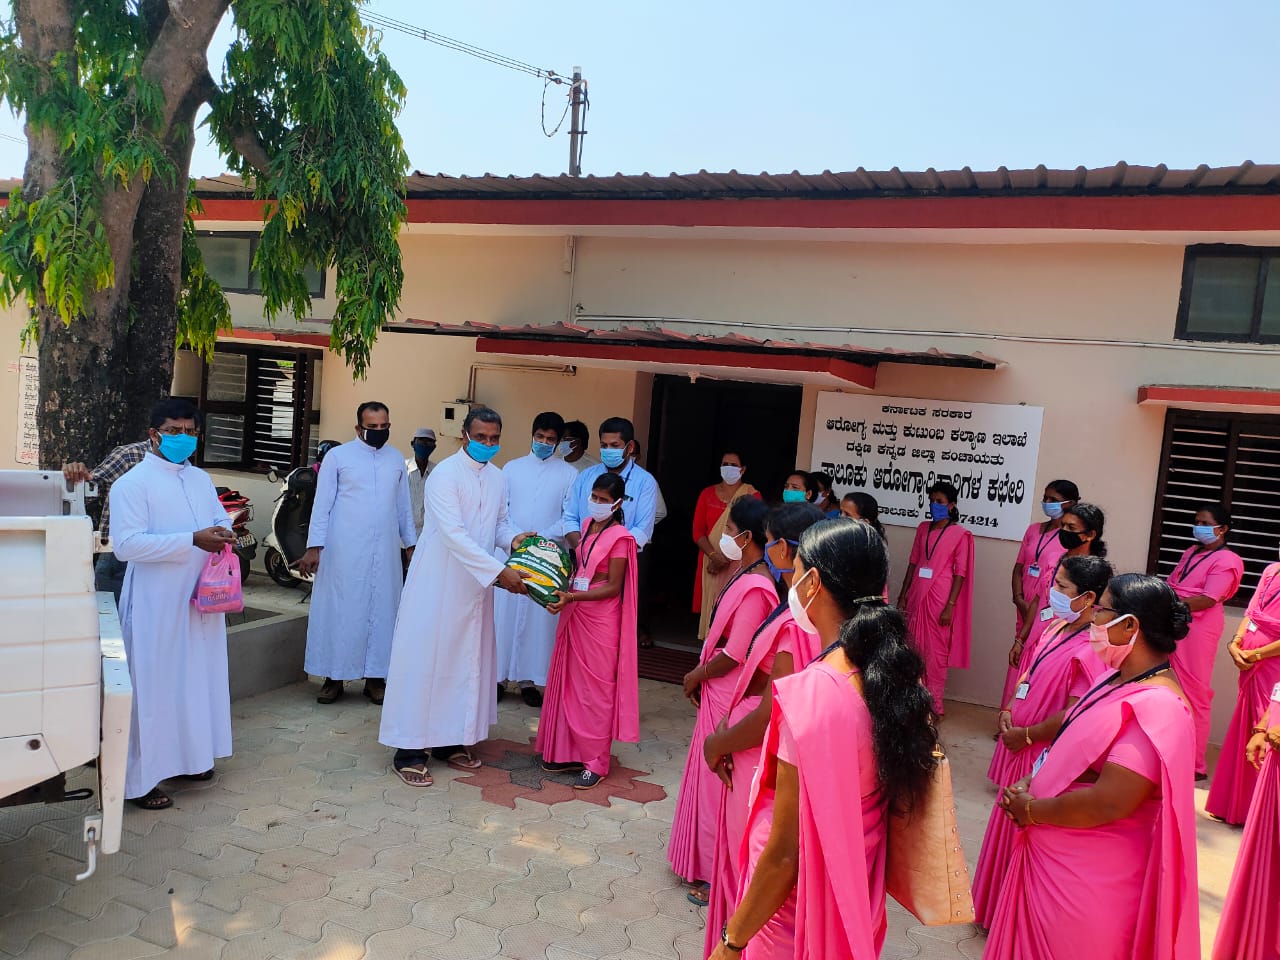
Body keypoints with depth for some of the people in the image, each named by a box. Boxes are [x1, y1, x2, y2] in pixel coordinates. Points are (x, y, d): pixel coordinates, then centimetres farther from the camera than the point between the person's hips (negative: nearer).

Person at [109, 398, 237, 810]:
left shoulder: (201, 479, 12)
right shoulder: (132, 484, -11)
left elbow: (221, 516, 21)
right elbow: (127, 544, -20)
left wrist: (223, 530, -4)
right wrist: (193, 540, -25)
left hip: (201, 598, 7)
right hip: (156, 603, -7)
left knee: (199, 677, 15)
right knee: (153, 686, -1)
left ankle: (188, 756, 31)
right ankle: (140, 779, 11)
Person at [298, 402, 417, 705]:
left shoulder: (397, 459, 10)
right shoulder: (338, 456, -1)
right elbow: (322, 504, -1)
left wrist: (411, 544, 13)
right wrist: (313, 547, -7)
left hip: (385, 550, 3)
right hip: (344, 549, -3)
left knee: (382, 610, 5)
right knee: (339, 609, 2)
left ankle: (374, 676, 14)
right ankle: (334, 676, 11)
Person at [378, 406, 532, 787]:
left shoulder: (498, 478, 7)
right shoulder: (445, 475, -16)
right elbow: (454, 534, -25)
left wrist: (513, 537, -5)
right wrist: (499, 571, -29)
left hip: (475, 585, 7)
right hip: (438, 583, -7)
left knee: (467, 662, 12)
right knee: (424, 660, -1)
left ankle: (450, 740, 25)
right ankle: (409, 751, 8)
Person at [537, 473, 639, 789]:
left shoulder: (619, 537, -12)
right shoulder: (586, 525, 8)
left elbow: (612, 587, -14)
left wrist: (571, 597, -23)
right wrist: (561, 591, 1)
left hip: (600, 620, -7)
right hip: (574, 615, 7)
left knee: (595, 688, 1)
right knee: (569, 683, 11)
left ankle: (596, 762, 11)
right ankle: (569, 751, 23)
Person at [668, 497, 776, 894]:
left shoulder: (754, 586, -25)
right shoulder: (746, 574, 5)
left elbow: (733, 655, -23)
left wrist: (696, 676, -8)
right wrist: (701, 675, 6)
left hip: (729, 696, -9)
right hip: (719, 692, 9)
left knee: (719, 779, 4)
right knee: (714, 777, 20)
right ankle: (711, 863, 36)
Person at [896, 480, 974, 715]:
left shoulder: (960, 534, -5)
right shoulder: (923, 528, 11)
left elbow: (960, 573, -7)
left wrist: (950, 606, -13)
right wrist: (903, 596, 10)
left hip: (940, 599, -5)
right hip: (916, 596, 5)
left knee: (936, 652, 1)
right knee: (914, 649, 10)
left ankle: (934, 706, 11)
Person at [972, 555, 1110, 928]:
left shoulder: (1089, 650, -25)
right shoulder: (1055, 628, 3)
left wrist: (1025, 736, -16)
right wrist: (1008, 711, 1)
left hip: (1043, 756, -9)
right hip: (1019, 747, 9)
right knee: (1012, 824, 22)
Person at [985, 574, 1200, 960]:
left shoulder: (1155, 707, -26)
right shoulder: (1119, 679, 4)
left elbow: (1108, 803, -29)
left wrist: (1032, 810, -16)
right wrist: (1032, 783, -1)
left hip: (1089, 876, -8)